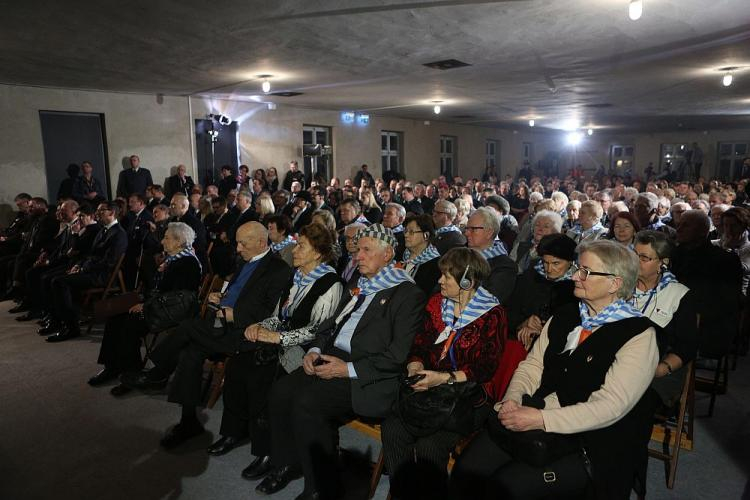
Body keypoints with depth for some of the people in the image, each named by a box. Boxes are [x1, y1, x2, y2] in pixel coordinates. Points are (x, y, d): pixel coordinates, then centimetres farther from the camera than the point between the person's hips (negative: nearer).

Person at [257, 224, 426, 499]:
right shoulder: (359, 286, 18)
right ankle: (286, 465, 13)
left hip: (367, 375, -8)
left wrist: (348, 369, -18)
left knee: (307, 403, -24)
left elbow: (397, 356, -15)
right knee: (281, 391, -9)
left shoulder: (409, 294, -8)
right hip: (332, 358, 8)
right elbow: (331, 323, 23)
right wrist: (314, 350, 3)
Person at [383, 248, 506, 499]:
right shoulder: (436, 303, 11)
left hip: (470, 396, -5)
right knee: (392, 428, -20)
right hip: (430, 391, 5)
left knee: (429, 445, -26)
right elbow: (420, 344, 12)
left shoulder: (492, 314, -6)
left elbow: (487, 367, -11)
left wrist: (444, 378, -21)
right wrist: (415, 367, -9)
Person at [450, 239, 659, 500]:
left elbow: (610, 405, -18)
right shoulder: (564, 316, 12)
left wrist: (541, 419, -24)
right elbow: (532, 365, 11)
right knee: (466, 471, -12)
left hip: (588, 441, -5)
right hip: (532, 416, 5)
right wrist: (512, 399, -9)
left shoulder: (639, 334, -9)